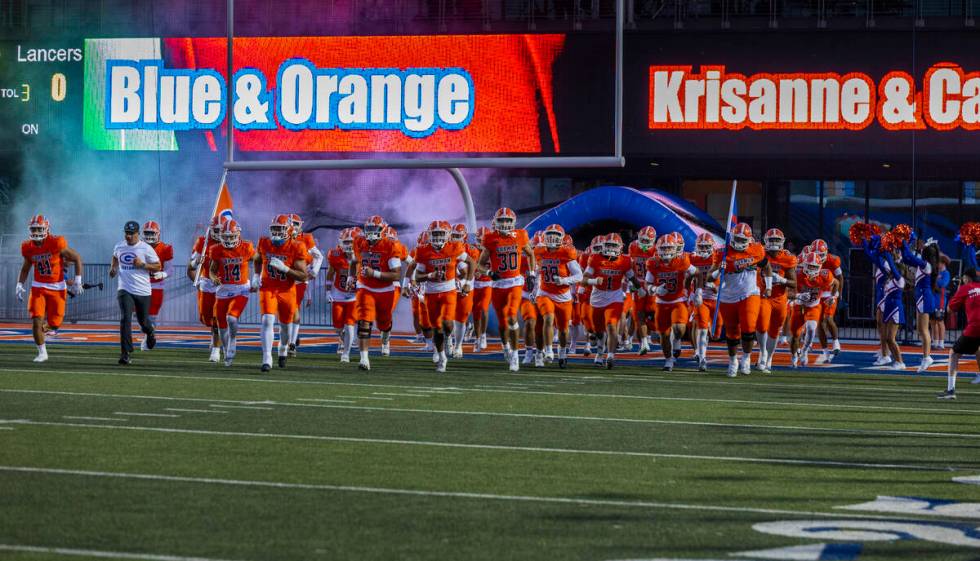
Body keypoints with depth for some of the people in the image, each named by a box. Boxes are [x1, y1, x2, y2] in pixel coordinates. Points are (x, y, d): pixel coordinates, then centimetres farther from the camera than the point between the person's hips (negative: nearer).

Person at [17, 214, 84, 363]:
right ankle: (42, 352, 6)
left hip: (57, 287, -2)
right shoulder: (28, 248, -5)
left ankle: (47, 326, 38)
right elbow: (25, 268, 13)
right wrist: (19, 285, 0)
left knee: (54, 323, 0)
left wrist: (78, 281, -12)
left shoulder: (56, 244, -19)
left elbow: (77, 258, -10)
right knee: (36, 321, -10)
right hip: (38, 287, 2)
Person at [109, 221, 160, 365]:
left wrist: (142, 265, -17)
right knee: (126, 319, -14)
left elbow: (158, 266, -3)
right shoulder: (119, 247, 5)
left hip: (143, 290, -1)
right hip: (125, 290, 1)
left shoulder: (145, 248, -7)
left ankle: (150, 333, 51)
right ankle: (126, 353, -15)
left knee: (143, 320, 13)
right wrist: (113, 269, 8)